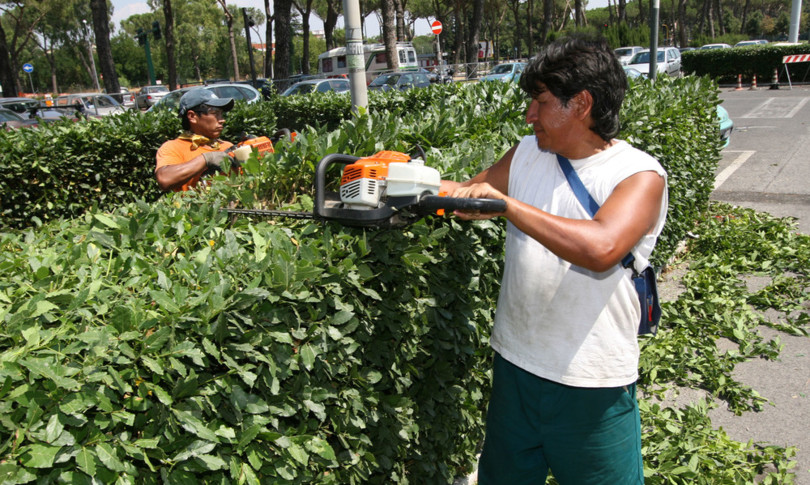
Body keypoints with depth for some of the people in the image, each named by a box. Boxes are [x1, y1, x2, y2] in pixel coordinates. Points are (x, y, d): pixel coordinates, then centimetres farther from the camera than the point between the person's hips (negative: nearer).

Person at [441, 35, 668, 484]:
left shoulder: (640, 176, -15)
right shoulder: (526, 154, 2)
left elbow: (600, 248, -34)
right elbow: (468, 194, 17)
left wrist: (506, 203, -29)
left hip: (594, 386, -5)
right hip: (514, 366, 6)